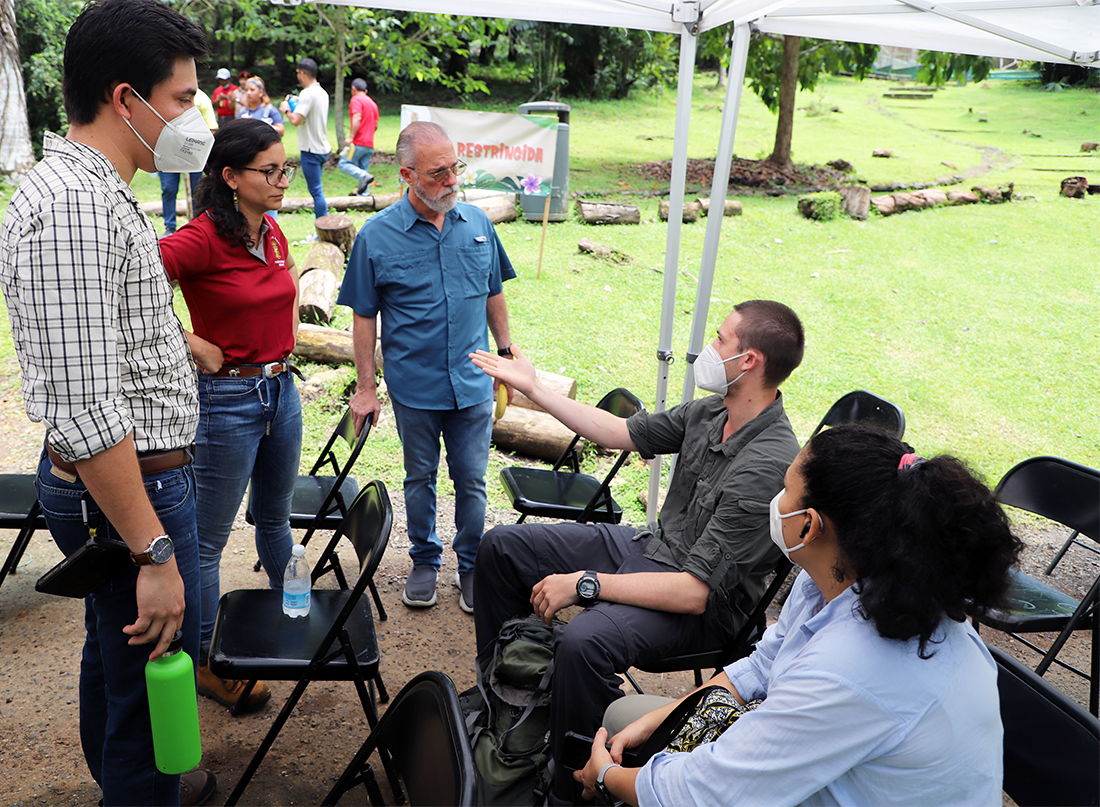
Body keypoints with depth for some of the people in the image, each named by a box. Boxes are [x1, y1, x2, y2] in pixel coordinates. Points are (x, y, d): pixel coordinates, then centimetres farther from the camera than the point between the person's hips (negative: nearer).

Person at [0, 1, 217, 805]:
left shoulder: (93, 190, 10)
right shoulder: (72, 204, -24)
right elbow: (87, 412, -29)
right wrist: (154, 553, -26)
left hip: (133, 475, 11)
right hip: (130, 488, -11)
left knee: (115, 654, 27)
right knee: (151, 684, 4)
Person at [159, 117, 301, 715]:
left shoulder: (274, 235, 5)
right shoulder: (202, 239, -18)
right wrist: (193, 344, -21)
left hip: (281, 388, 8)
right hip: (227, 397, -7)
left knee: (275, 518, 23)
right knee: (208, 538, 7)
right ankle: (207, 661, 21)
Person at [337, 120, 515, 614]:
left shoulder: (477, 223, 0)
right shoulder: (377, 236, -8)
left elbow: (494, 295, 11)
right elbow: (364, 317, -4)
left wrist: (506, 353, 11)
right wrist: (366, 388, -4)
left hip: (472, 384, 2)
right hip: (414, 386, -1)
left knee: (471, 481, 9)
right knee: (420, 478, 15)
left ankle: (471, 565, 28)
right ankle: (424, 561, 34)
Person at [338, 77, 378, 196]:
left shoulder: (356, 99, -4)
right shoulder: (372, 102, 21)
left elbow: (357, 118, -19)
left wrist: (351, 137, -21)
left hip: (358, 142, -8)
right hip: (370, 145, 8)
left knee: (344, 164, -6)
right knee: (363, 168, 9)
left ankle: (364, 176, -27)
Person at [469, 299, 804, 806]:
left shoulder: (769, 465, -29)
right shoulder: (712, 412, -3)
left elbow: (694, 591, -31)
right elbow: (622, 432, 12)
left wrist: (584, 583, -26)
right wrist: (532, 388, 13)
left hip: (703, 609, -9)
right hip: (649, 545, 9)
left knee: (583, 642, -38)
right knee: (501, 546, 9)